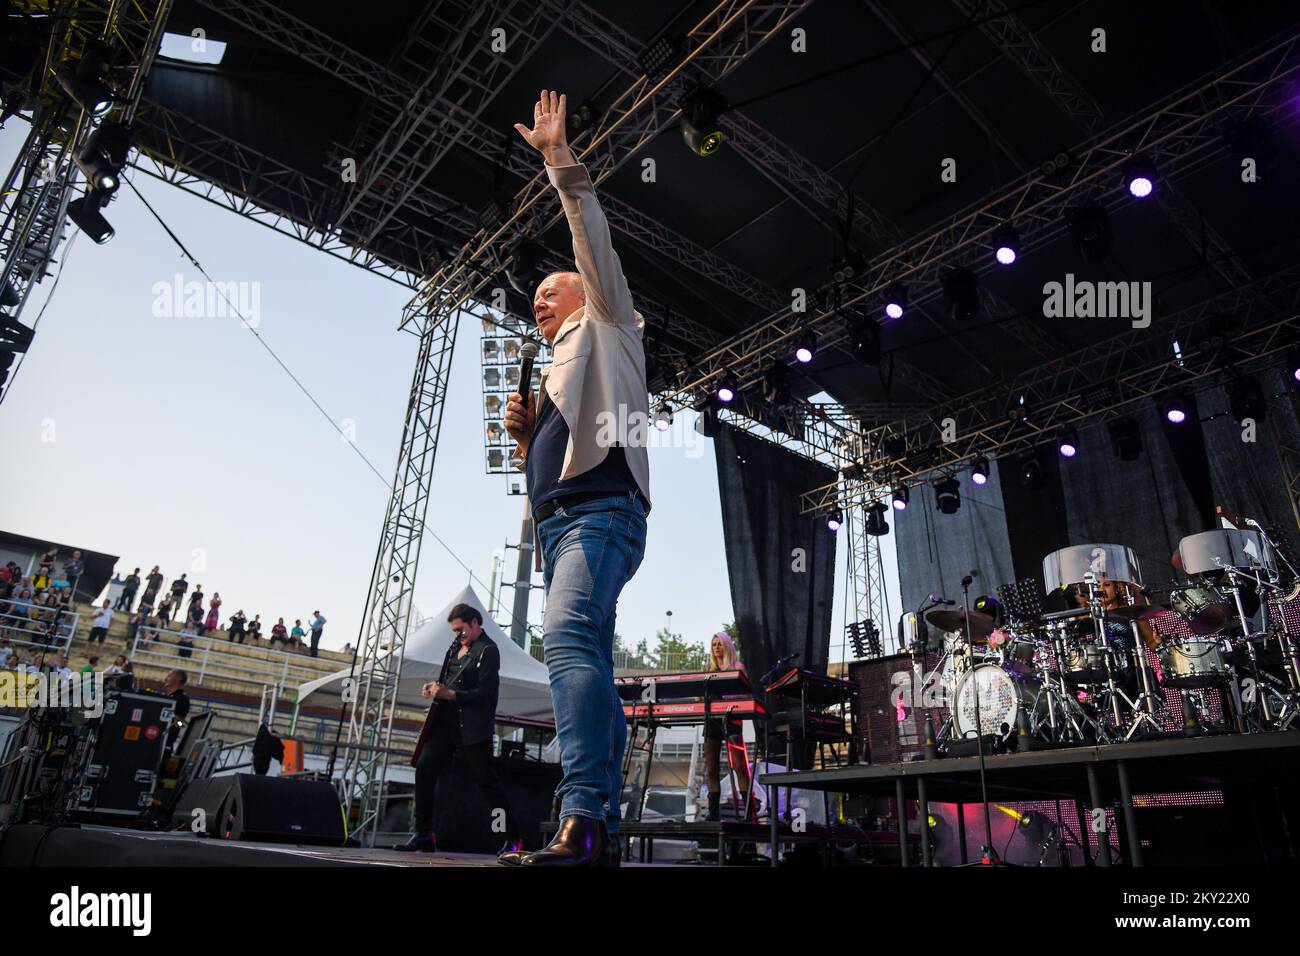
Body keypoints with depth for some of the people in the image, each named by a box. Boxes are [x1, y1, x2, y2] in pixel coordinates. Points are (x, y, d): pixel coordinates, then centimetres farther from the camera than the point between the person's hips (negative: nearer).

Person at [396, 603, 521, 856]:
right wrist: (435, 686, 4)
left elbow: (485, 693, -16)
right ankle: (424, 833, 11)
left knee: (485, 778, -5)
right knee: (424, 769, -1)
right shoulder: (456, 645, 15)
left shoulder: (488, 650, -11)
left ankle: (513, 838, 7)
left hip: (472, 727, -8)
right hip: (445, 721, 8)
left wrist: (449, 694, -20)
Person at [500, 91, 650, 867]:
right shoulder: (561, 371, 34)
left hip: (600, 514, -9)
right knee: (588, 664, 2)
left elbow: (594, 240, 4)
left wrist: (561, 160, 6)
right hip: (559, 525, 9)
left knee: (568, 639, -29)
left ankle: (581, 825, -36)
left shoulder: (606, 327, 16)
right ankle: (603, 833, 3)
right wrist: (524, 435, 14)